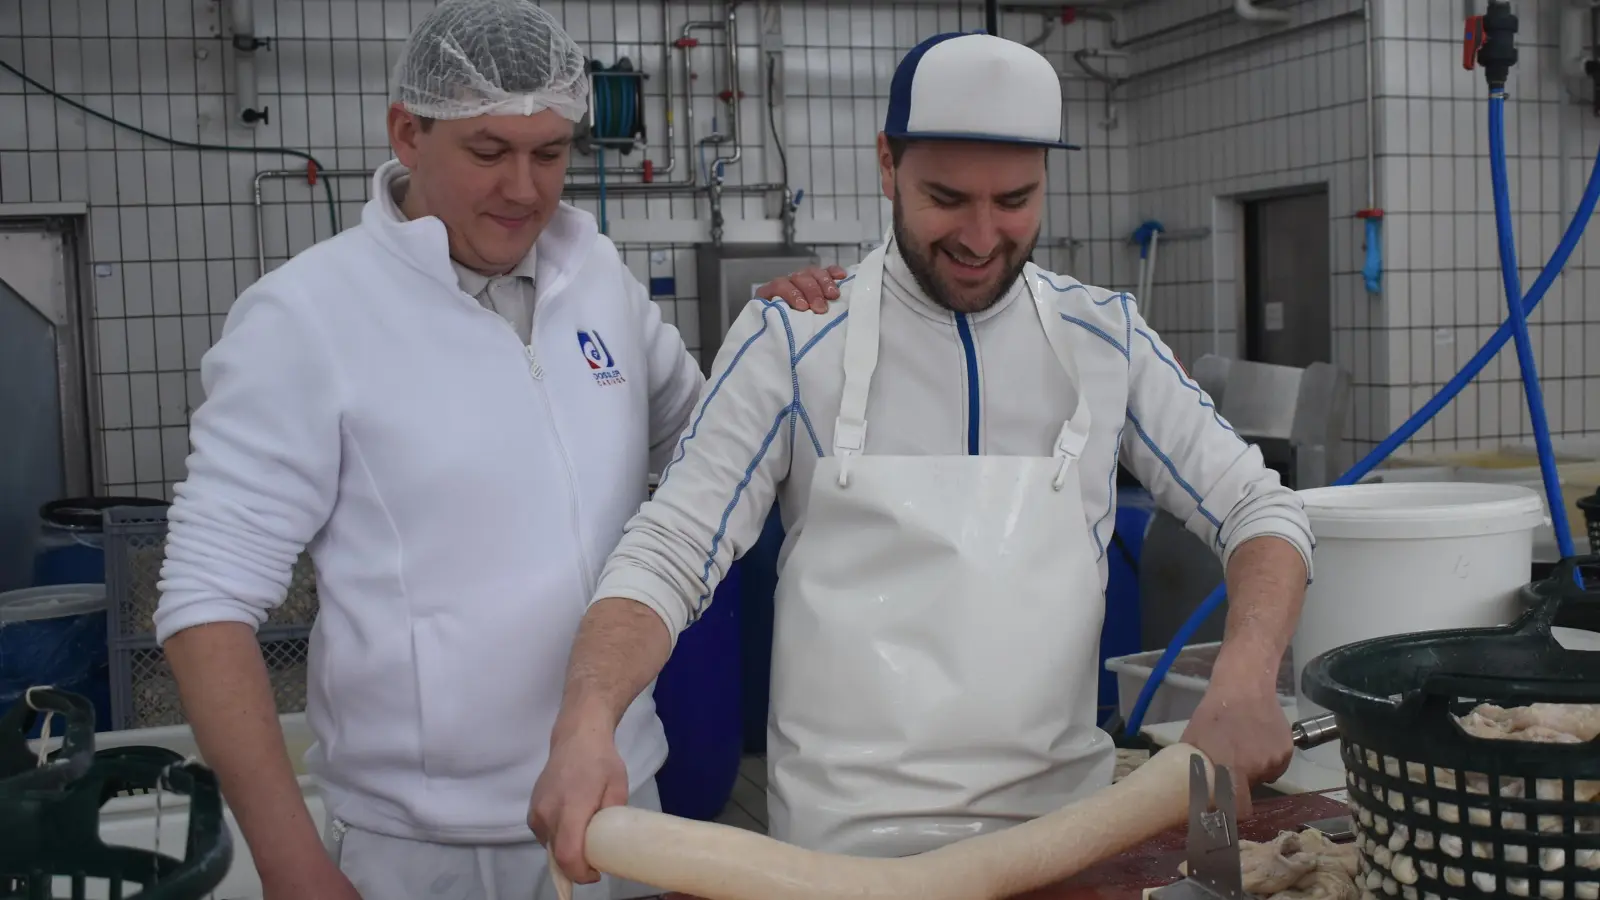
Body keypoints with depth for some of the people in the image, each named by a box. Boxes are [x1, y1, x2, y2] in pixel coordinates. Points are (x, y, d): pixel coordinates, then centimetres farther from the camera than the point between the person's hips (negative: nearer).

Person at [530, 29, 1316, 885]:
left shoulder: (1106, 337, 0)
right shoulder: (793, 338, -9)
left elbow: (1256, 507, 4)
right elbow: (668, 551, -10)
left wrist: (1247, 676, -16)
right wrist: (586, 722, -29)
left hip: (1063, 814, 3)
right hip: (847, 831, -2)